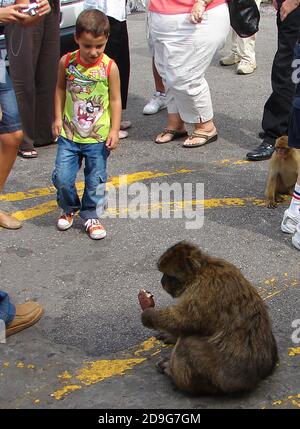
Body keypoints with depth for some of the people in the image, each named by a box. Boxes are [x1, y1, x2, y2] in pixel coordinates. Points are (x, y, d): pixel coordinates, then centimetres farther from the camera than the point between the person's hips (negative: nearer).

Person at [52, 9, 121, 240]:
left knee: (96, 180, 8)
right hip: (69, 134, 2)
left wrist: (114, 130, -7)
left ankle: (92, 216, 28)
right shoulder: (67, 62, -5)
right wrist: (58, 117, 4)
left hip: (98, 137, -1)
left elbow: (115, 100, -5)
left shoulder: (109, 67, -11)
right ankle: (69, 208, 28)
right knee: (62, 177, 0)